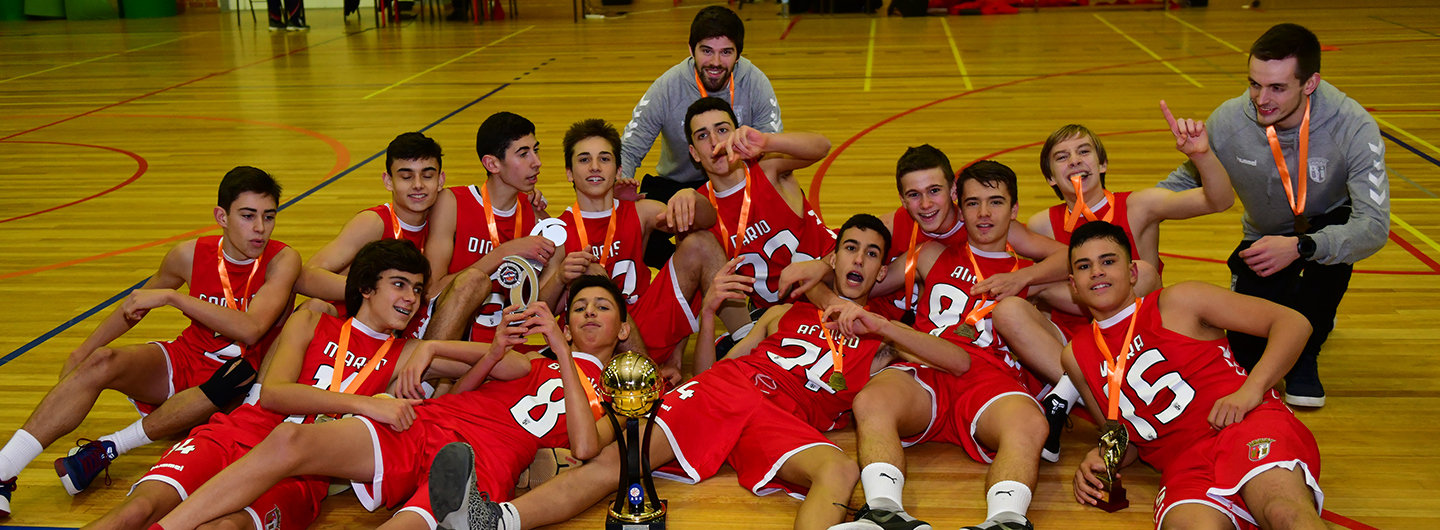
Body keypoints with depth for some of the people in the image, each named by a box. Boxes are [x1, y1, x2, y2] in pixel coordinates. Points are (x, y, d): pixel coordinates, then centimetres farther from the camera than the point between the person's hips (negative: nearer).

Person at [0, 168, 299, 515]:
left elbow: (250, 329, -31)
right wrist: (82, 352, 16)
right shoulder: (191, 255, -5)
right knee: (102, 361, -23)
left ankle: (108, 449, -26)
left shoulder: (282, 260, -15)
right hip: (183, 362, 3)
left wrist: (171, 297, -29)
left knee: (242, 372, -38)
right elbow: (138, 303, 15)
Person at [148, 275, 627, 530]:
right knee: (288, 440, -21)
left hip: (482, 463, -4)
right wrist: (496, 351, -3)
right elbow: (458, 394, 17)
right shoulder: (531, 364, 33)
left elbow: (585, 447, -2)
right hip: (420, 426, 4)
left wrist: (562, 351, 1)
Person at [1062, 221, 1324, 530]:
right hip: (1185, 466, 2)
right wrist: (1099, 460, 7)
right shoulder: (1077, 356, 22)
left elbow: (1293, 323, 7)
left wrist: (1250, 390, -8)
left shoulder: (1179, 302, 10)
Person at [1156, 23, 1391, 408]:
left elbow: (1374, 225, -34)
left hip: (1326, 226, -1)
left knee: (1340, 230, -38)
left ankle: (1304, 351, -12)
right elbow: (1184, 182, -4)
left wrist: (1301, 246, -50)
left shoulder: (1353, 127, -28)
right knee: (1248, 346, -16)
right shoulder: (1228, 122, -21)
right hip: (1265, 237, 2)